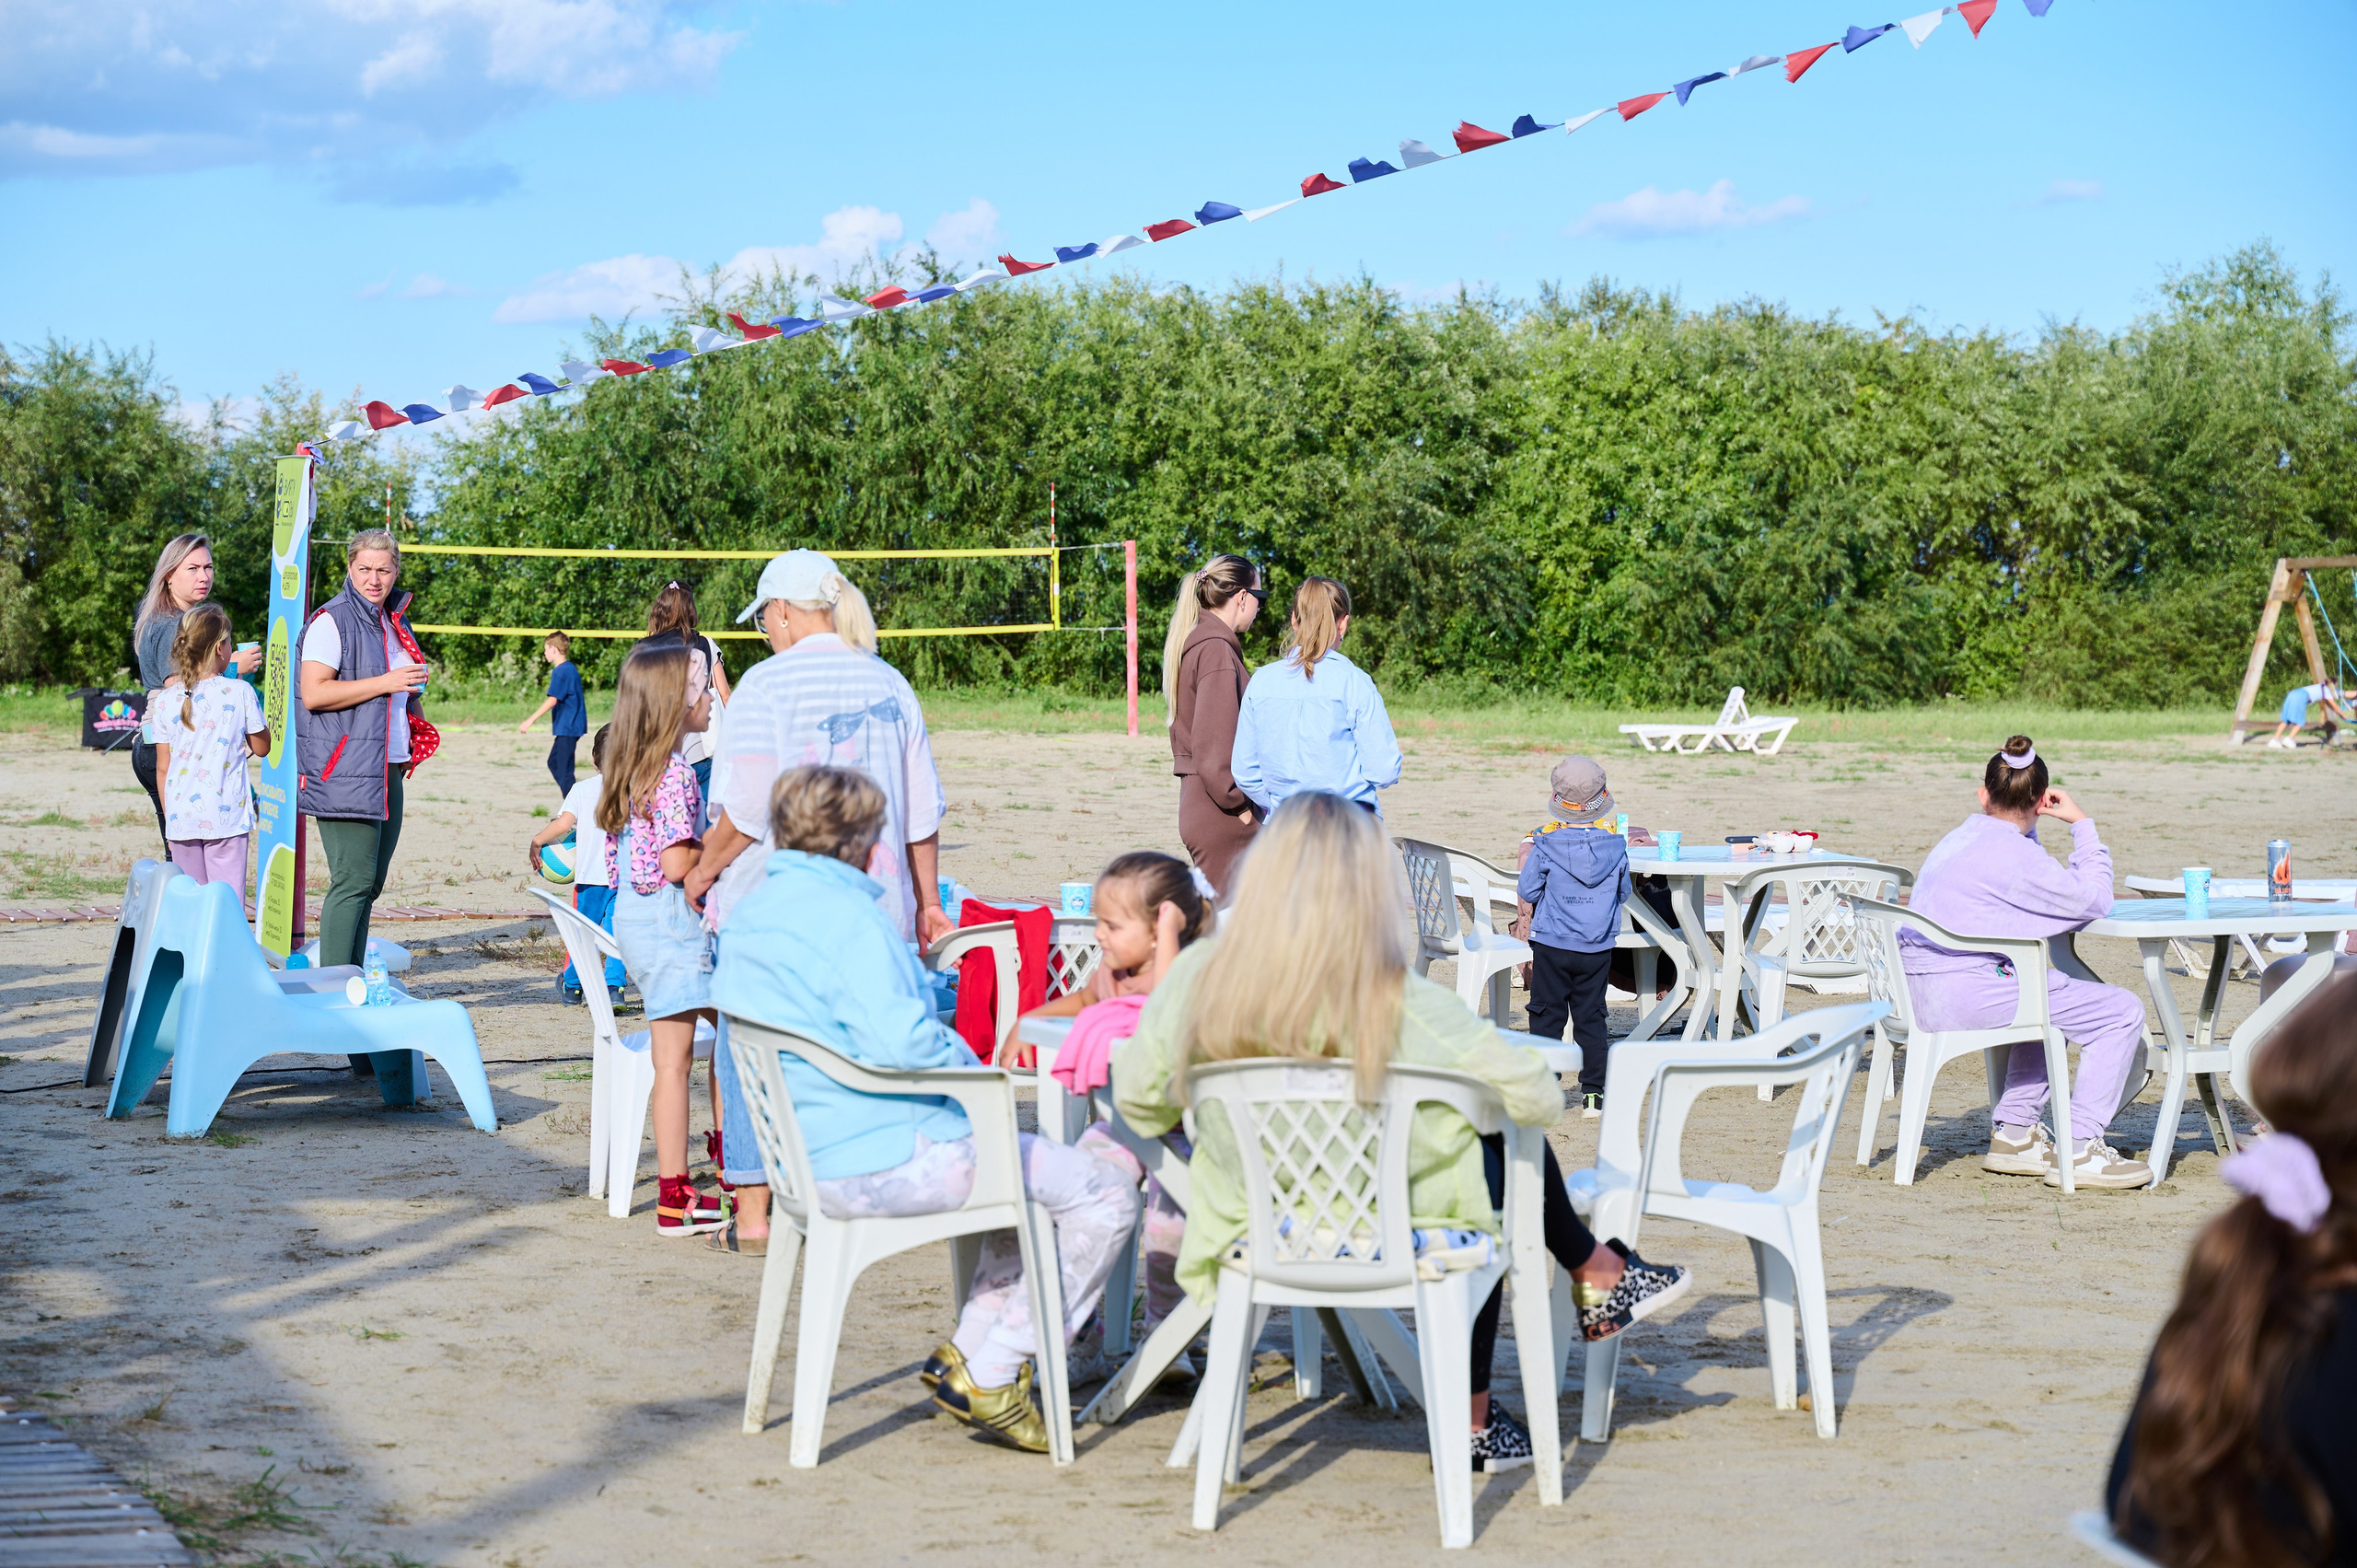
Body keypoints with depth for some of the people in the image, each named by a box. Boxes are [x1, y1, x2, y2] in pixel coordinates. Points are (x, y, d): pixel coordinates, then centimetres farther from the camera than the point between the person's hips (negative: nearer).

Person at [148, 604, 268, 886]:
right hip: (225, 816, -3)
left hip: (182, 818, 3)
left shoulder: (165, 700, 3)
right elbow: (262, 747, 6)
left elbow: (162, 768, 7)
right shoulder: (239, 692, -6)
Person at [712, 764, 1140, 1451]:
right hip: (889, 1160, -10)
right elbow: (901, 1043, -30)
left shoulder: (748, 914, 11)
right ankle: (990, 1374, 0)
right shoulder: (846, 916, -19)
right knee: (1104, 1196, -3)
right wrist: (969, 1064, -9)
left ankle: (967, 1351, 21)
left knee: (1026, 1165, 29)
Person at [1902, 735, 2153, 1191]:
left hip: (1920, 990, 10)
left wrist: (2027, 829, 23)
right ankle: (2078, 1150, -4)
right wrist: (2082, 825, 2)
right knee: (2121, 1012, -6)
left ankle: (2012, 1133, 29)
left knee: (2046, 998, 35)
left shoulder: (1955, 841, 17)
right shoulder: (2012, 854, -12)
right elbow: (2094, 899, -7)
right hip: (1964, 992, -10)